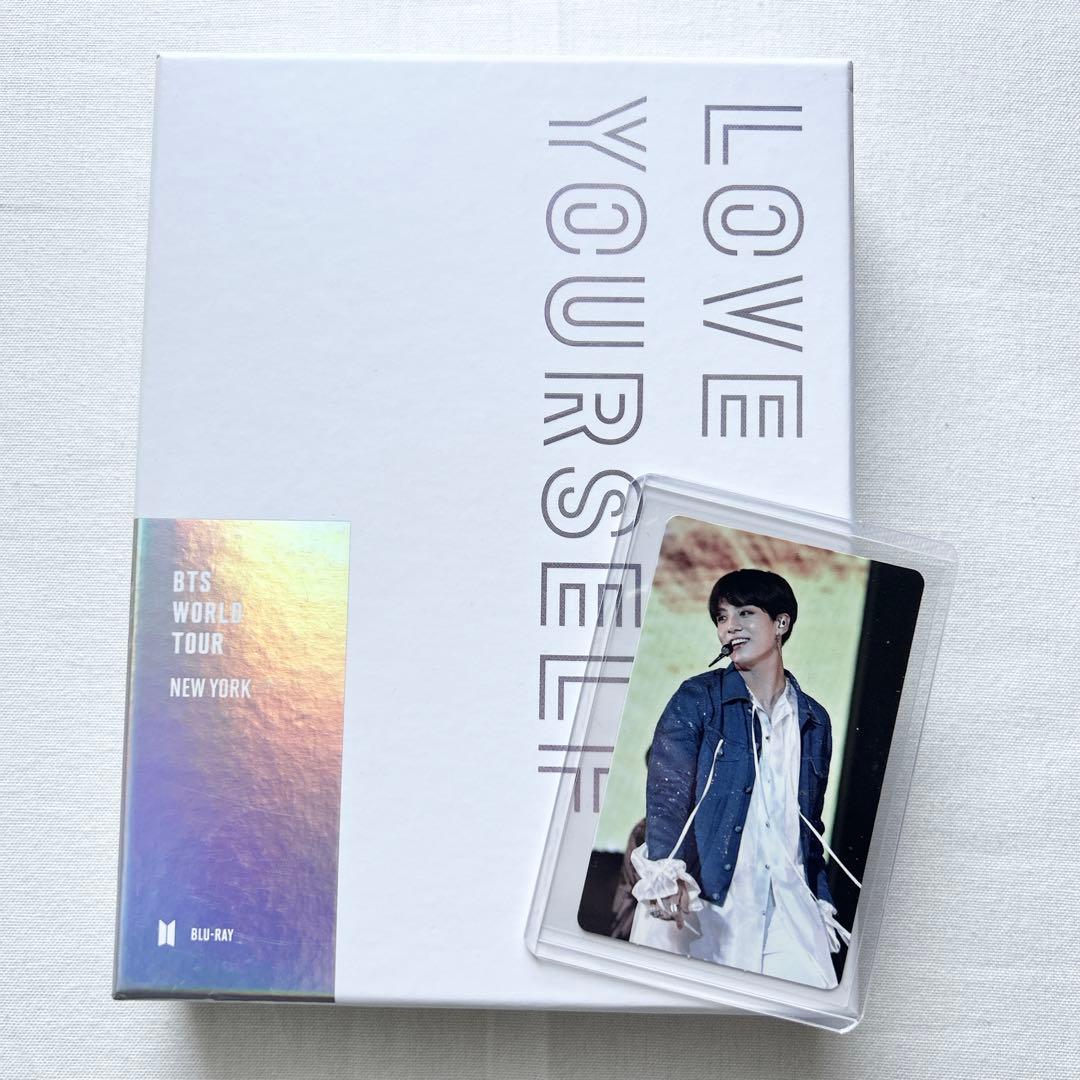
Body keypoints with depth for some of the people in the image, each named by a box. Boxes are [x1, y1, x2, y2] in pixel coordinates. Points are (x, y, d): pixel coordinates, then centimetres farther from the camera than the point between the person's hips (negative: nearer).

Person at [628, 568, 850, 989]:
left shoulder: (814, 721, 15)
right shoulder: (698, 698, 1)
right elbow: (667, 788, -11)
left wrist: (821, 900, 16)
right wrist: (664, 871, -26)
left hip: (786, 906, 3)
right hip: (699, 899, -3)